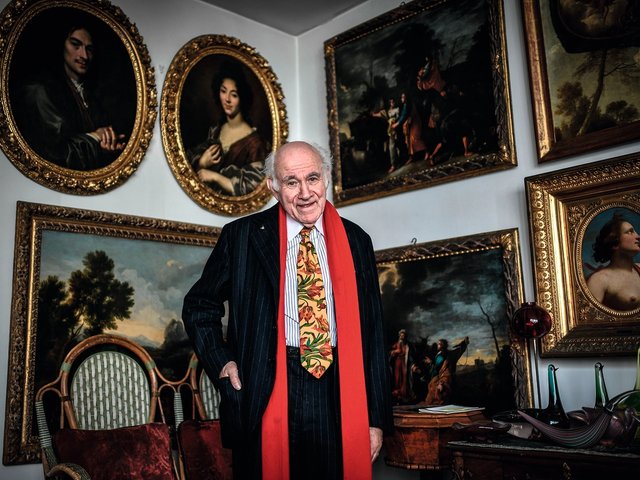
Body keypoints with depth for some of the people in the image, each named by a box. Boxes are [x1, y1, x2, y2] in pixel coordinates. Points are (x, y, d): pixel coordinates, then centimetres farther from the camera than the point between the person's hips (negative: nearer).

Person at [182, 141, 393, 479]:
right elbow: (199, 306, 12)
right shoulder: (242, 236, 1)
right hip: (266, 396, -1)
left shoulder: (355, 241, 6)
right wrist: (221, 363, -4)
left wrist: (376, 418, 5)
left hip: (339, 398, 2)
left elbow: (371, 331, 7)